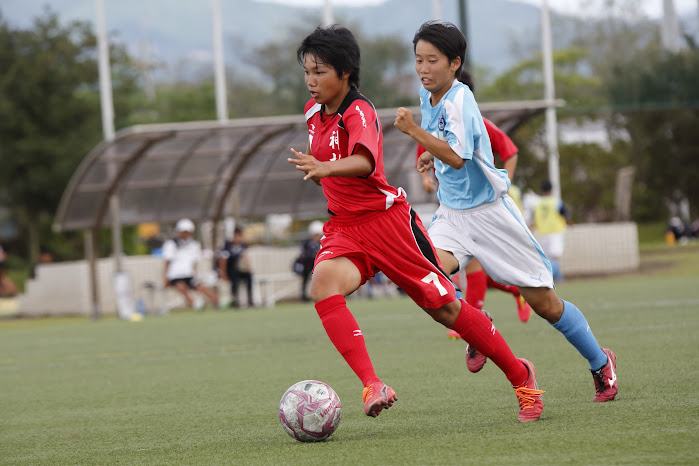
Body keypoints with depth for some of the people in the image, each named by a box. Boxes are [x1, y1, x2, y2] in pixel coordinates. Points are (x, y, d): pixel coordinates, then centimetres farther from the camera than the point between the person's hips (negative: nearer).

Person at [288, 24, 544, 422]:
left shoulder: (359, 112, -17)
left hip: (387, 218, -6)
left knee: (444, 306, 0)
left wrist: (327, 167, -58)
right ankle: (372, 385, -33)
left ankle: (520, 375, 21)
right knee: (324, 284, -27)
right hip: (344, 226, 6)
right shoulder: (314, 111, 6)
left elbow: (364, 162, -41)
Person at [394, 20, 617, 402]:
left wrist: (414, 131, -37)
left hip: (489, 210, -6)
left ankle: (600, 362, 23)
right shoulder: (429, 98, 4)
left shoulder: (459, 102, -20)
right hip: (452, 212, 6)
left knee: (544, 304, 1)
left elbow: (457, 158, -34)